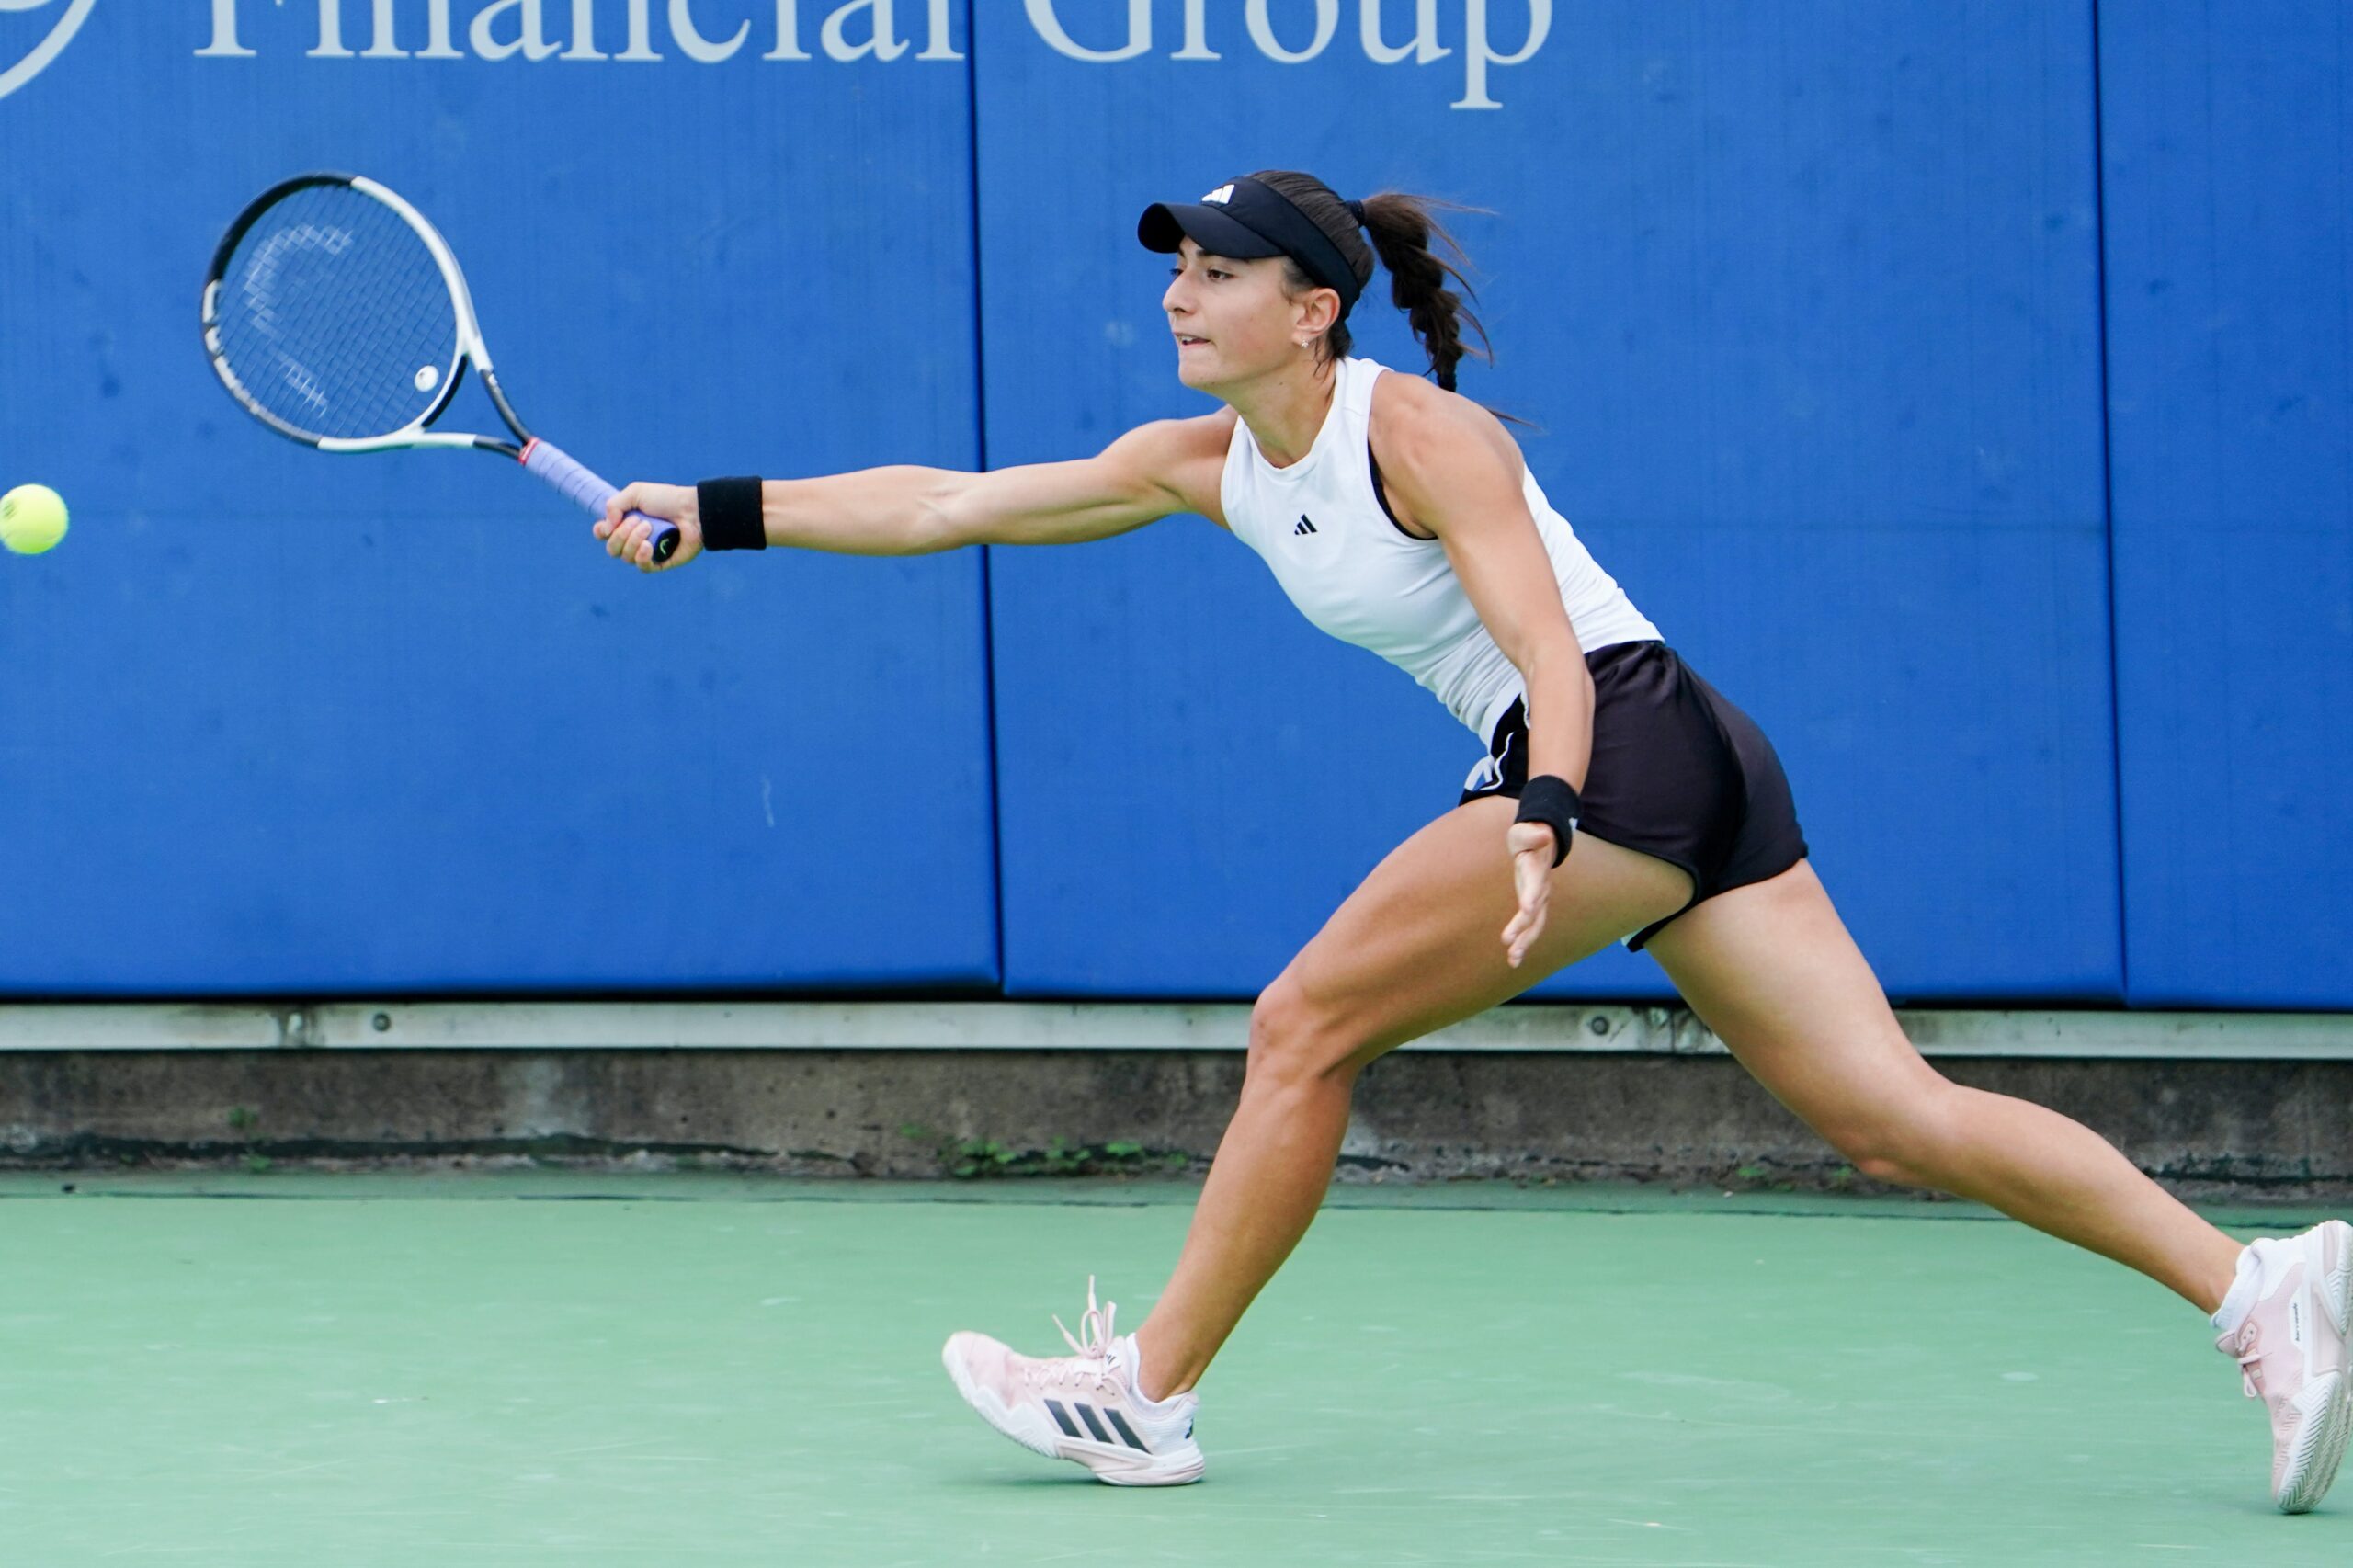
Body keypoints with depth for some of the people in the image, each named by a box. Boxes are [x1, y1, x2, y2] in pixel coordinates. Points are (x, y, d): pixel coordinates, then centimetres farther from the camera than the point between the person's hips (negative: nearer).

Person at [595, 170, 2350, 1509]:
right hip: (1624, 789, 8)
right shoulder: (1204, 465, 14)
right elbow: (947, 503, 15)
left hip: (1633, 741, -8)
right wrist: (717, 512, 10)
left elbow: (1551, 652, -18)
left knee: (1306, 1027, -8)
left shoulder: (1424, 435, -10)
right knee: (1895, 1115, 0)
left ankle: (1149, 1393, 1)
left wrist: (1540, 830, -35)